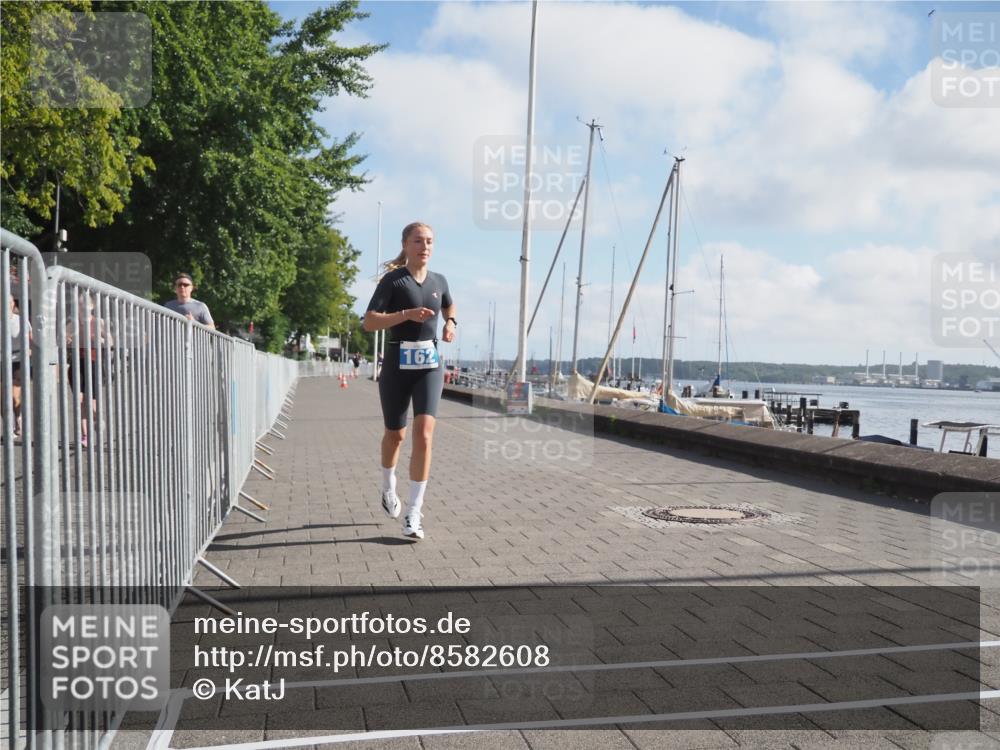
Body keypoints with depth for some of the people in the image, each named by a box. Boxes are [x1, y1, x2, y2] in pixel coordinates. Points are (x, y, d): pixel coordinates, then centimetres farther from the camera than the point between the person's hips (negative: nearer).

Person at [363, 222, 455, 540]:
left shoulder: (438, 281, 7)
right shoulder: (392, 280, -6)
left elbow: (449, 305, 30)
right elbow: (369, 323, -14)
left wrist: (450, 322, 8)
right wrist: (407, 314, -24)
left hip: (429, 365, 2)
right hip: (397, 365, -2)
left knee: (424, 434, -14)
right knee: (395, 434, 14)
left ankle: (414, 513, -11)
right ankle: (388, 488, 45)